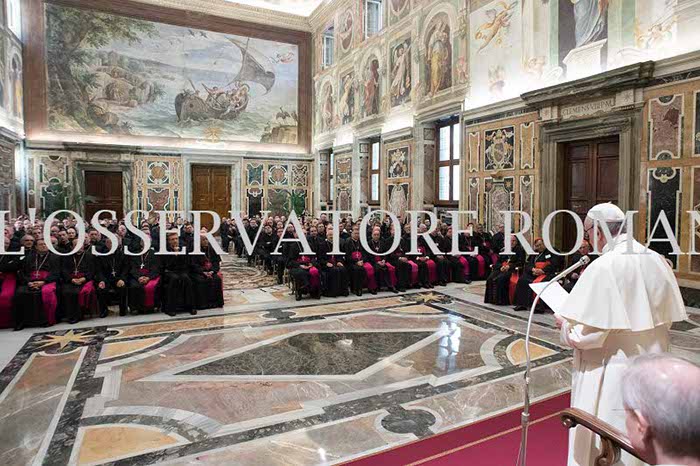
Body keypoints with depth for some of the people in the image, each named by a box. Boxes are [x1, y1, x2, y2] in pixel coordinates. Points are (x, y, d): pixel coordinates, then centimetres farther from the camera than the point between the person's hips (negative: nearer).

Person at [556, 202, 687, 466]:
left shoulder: (603, 268, -23)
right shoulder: (658, 262, -2)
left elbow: (585, 334, -23)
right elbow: (667, 319, 10)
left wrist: (564, 324, -4)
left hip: (609, 377, -7)